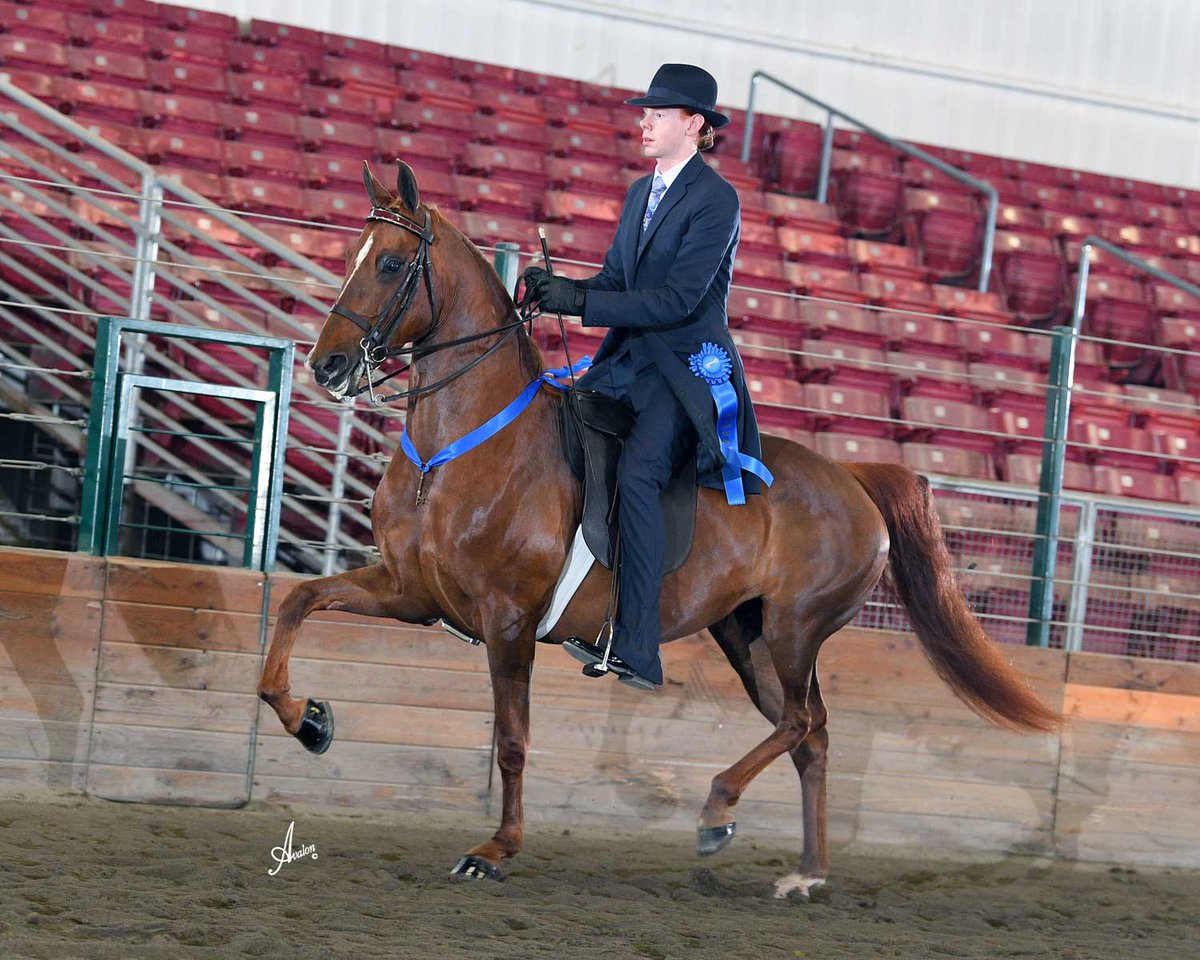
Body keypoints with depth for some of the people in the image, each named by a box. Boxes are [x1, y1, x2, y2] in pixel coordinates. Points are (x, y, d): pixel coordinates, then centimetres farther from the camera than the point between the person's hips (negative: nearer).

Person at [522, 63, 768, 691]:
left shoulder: (715, 200, -11)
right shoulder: (641, 193, 16)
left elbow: (677, 299, -19)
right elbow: (615, 281, 15)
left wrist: (580, 302, -24)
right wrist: (557, 290, -6)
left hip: (687, 366, -9)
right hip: (629, 358, 9)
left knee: (636, 473, -28)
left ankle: (635, 649, -30)